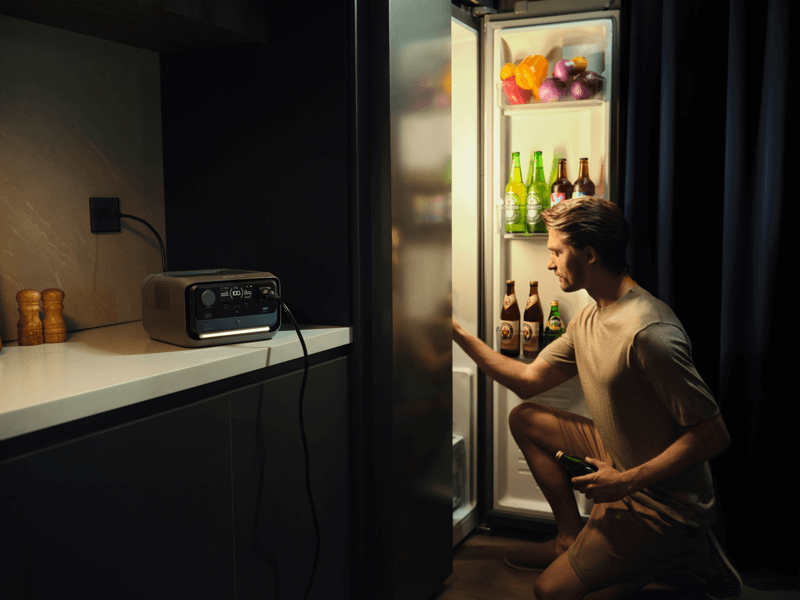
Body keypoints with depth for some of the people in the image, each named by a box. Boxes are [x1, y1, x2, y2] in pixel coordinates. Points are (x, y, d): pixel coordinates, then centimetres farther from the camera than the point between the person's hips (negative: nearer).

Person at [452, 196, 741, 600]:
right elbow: (529, 381, 9)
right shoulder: (590, 318, 2)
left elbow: (713, 435, -27)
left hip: (664, 499, -9)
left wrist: (627, 481, -24)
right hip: (620, 458, 9)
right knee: (525, 419, 12)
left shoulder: (648, 332, -29)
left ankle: (682, 552, 3)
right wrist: (461, 335, 6)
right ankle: (571, 539, 17)